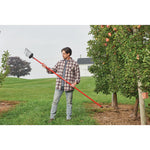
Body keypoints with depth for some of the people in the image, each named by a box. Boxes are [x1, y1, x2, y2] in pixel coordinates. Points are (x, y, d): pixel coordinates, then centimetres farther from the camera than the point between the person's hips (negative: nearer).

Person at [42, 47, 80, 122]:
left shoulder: (74, 64, 0)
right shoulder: (60, 62, 11)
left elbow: (77, 75, 0)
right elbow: (52, 71, 14)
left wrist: (75, 83, -15)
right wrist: (46, 68, -3)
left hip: (69, 86, -3)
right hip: (59, 86, 3)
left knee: (69, 102, 6)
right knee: (55, 101, 3)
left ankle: (68, 117, 19)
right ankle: (52, 117, 13)